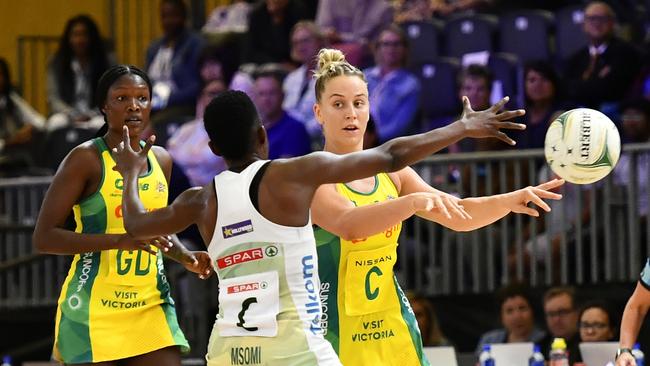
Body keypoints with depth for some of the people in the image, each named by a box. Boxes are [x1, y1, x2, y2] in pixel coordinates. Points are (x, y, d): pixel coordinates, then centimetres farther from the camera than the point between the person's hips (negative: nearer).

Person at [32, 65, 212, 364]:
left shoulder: (161, 160, 11)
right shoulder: (86, 159, -8)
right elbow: (44, 237, -13)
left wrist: (185, 256, 7)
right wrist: (120, 240, -22)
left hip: (151, 306, 6)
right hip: (94, 308, -5)